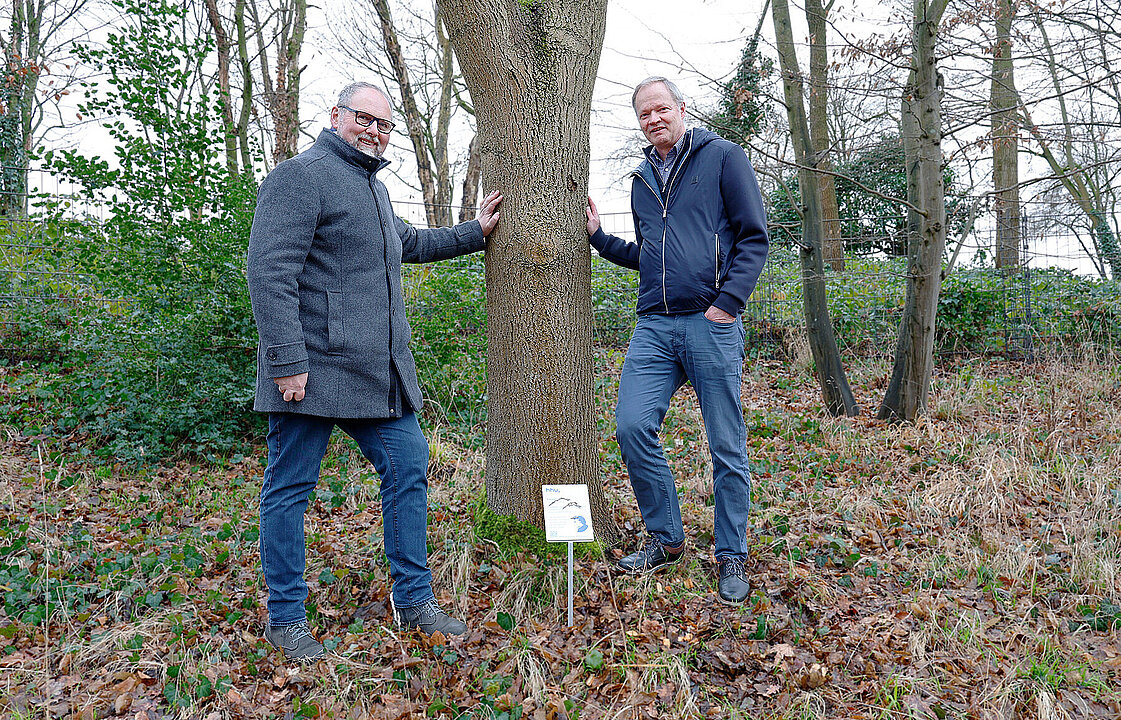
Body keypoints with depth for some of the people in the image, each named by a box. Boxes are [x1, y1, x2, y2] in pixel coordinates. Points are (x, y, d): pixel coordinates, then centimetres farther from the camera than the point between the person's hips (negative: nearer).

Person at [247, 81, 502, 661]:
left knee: (408, 468, 8)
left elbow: (409, 244, 39)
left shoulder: (374, 188, 21)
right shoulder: (301, 176, -8)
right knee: (289, 489, 3)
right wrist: (288, 361, -22)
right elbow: (270, 274, -17)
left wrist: (475, 232, 38)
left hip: (379, 374, 9)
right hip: (311, 372, -9)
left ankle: (414, 600, 20)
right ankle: (286, 618, 17)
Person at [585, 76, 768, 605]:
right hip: (654, 327, 5)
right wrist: (599, 237, 15)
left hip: (711, 325, -5)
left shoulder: (723, 158, 3)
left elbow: (753, 238, -2)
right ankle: (666, 539, 14)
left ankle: (732, 556, 18)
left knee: (727, 446, 1)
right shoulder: (642, 180, 20)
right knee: (632, 428, -5)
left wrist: (728, 302, -13)